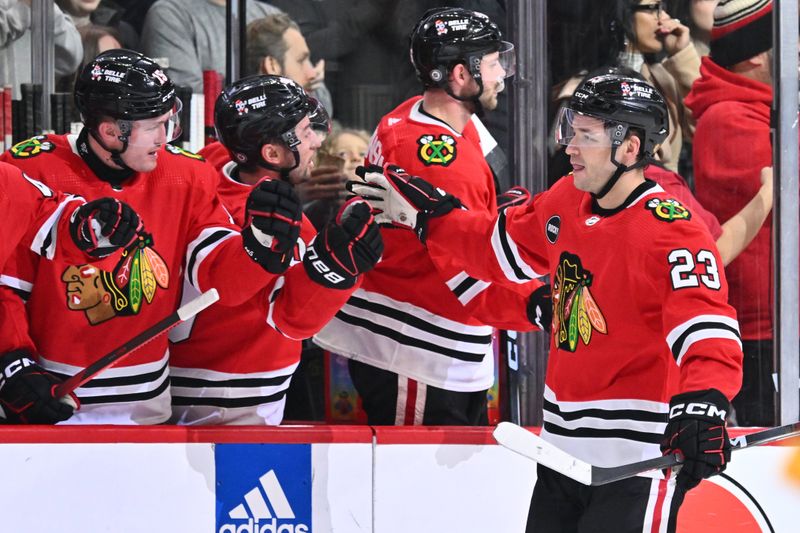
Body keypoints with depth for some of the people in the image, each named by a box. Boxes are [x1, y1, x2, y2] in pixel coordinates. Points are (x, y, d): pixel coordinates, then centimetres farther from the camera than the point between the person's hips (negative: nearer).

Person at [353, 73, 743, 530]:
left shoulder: (672, 232, -20)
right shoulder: (567, 201, 4)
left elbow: (709, 331, -30)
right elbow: (503, 248, 23)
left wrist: (703, 404, -46)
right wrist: (428, 213, 19)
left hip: (638, 458, -8)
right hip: (564, 451, 8)